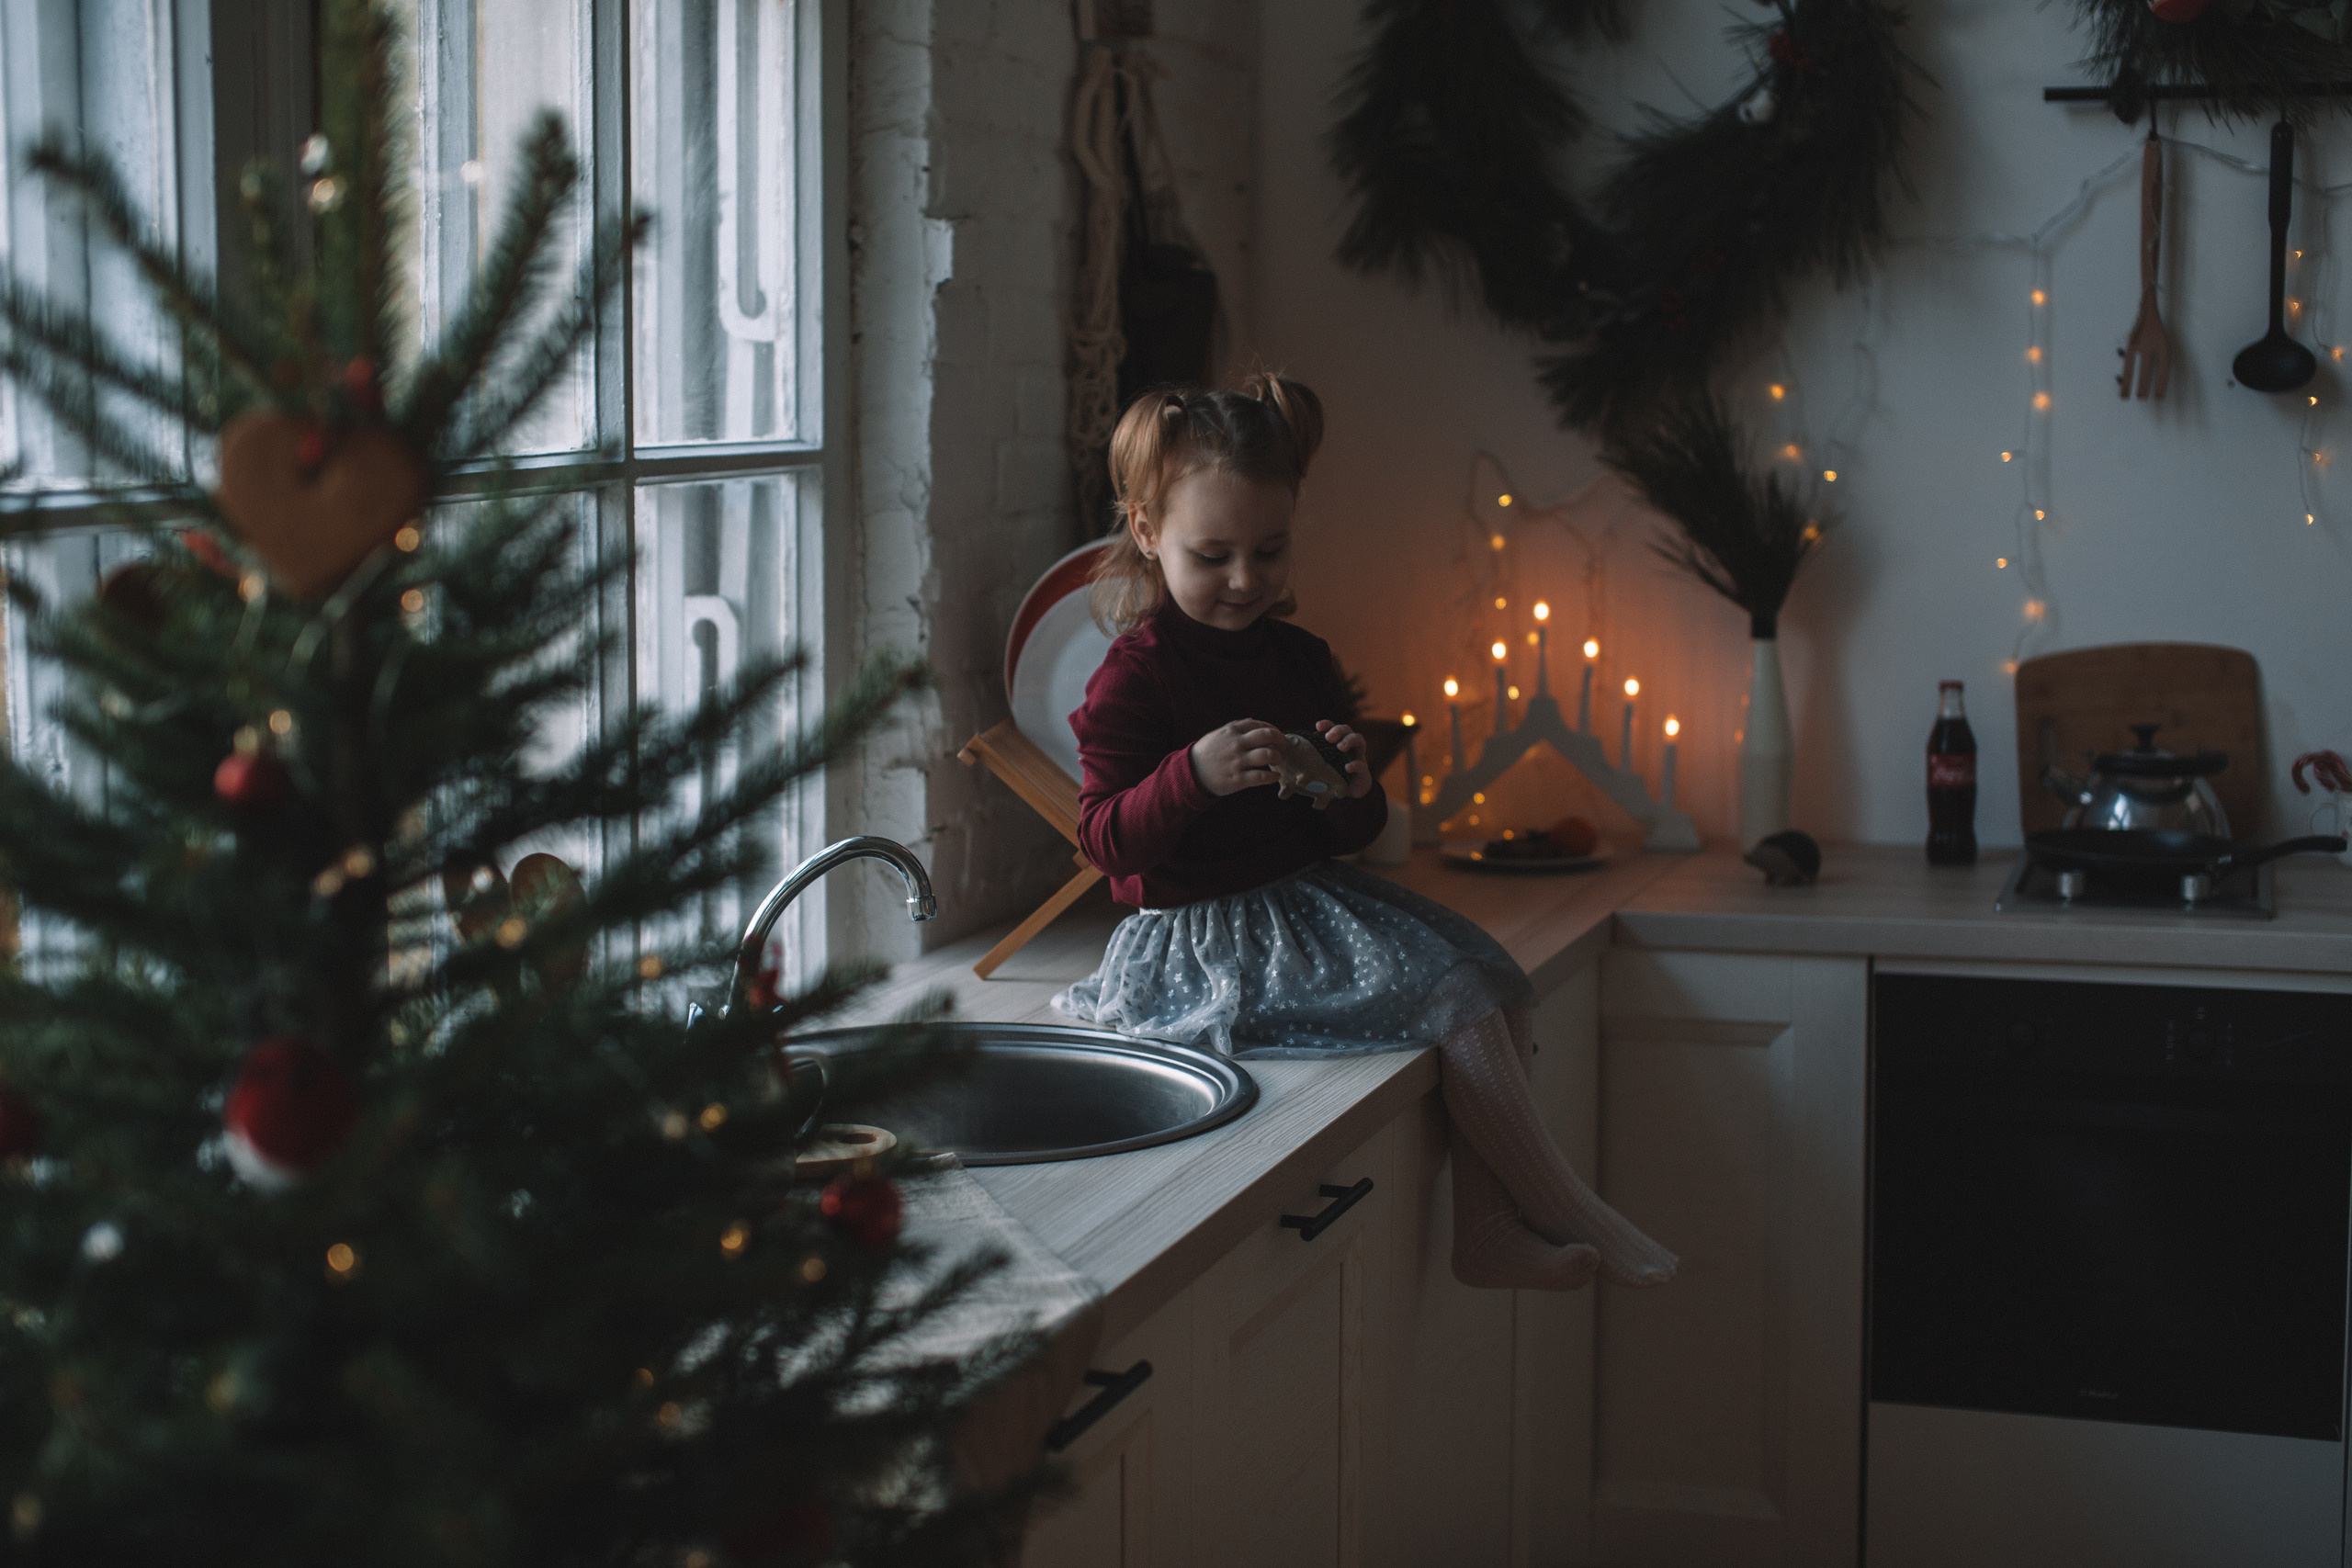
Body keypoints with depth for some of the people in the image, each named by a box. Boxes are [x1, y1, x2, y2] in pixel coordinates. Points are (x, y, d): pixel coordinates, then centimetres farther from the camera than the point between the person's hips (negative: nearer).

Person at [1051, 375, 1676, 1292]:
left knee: (1496, 984, -4)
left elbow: (1349, 838, 14)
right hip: (1204, 932, -8)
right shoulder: (1134, 676, -10)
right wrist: (1195, 776, -31)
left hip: (1314, 896, 8)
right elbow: (1105, 841, -15)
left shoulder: (1301, 661, 10)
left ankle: (1486, 1231, -5)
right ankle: (1570, 1214, -7)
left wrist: (1353, 793, -11)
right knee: (1454, 990, -19)